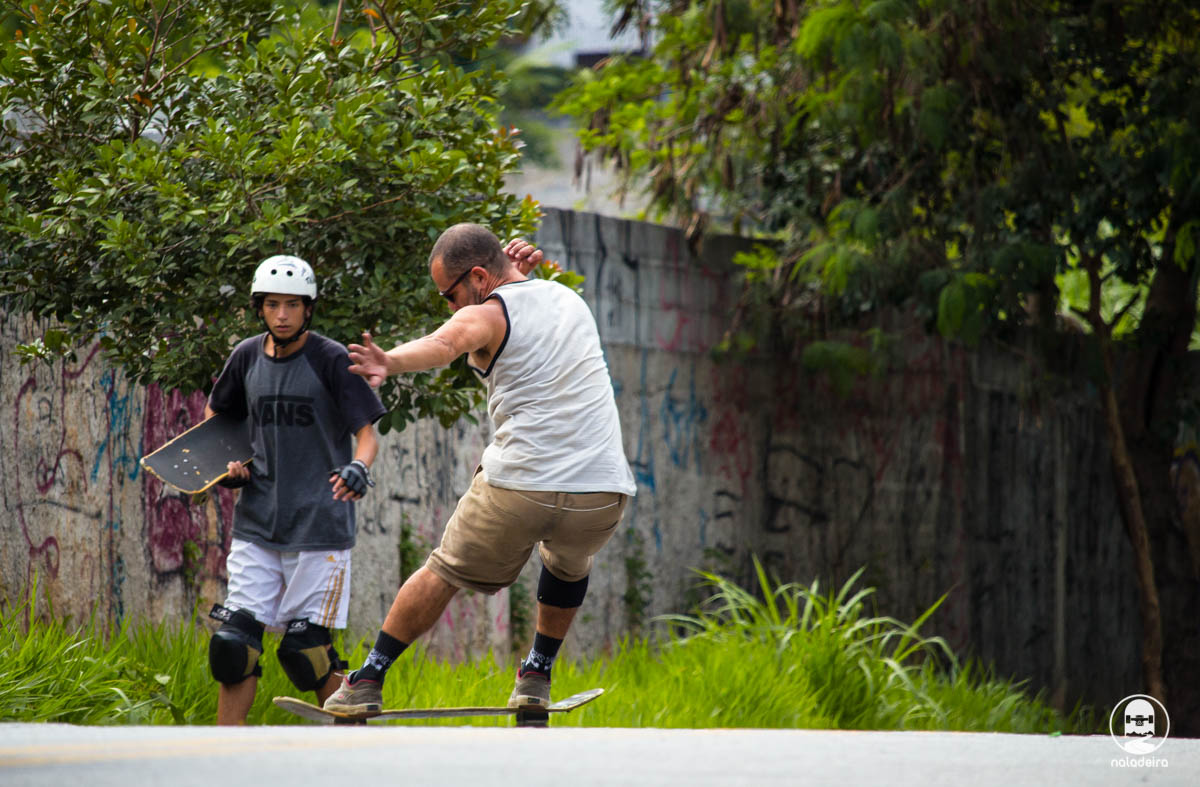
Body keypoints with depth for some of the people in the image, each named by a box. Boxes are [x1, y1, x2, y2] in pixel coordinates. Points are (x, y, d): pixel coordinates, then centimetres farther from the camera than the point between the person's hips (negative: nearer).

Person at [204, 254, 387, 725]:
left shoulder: (331, 360, -6)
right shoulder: (247, 358, 7)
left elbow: (367, 433, -10)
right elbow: (215, 416, 25)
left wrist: (358, 469, -31)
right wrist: (227, 463, 7)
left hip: (320, 526, -4)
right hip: (256, 523, 4)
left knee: (306, 648, -7)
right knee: (234, 641, -2)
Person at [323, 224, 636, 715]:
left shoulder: (486, 315, -3)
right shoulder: (570, 300, 17)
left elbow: (442, 344, -26)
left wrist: (389, 362, -46)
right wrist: (520, 275, 19)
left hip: (519, 486, -5)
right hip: (603, 491, 5)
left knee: (444, 573, 14)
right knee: (569, 563, 36)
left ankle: (369, 680, 15)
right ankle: (537, 675, 35)